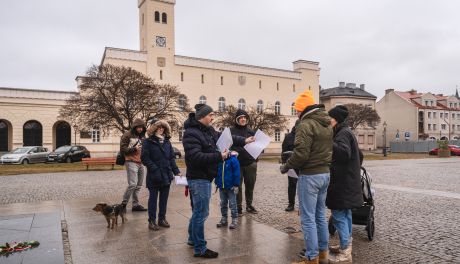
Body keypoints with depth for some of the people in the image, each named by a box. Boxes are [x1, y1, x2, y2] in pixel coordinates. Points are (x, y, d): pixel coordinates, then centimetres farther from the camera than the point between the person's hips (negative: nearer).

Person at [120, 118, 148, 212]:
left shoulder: (142, 136, 18)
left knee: (138, 185, 6)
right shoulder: (127, 135, -2)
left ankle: (136, 204, 14)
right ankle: (124, 203, 1)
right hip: (131, 162, -7)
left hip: (141, 163, 7)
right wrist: (134, 149, -16)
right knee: (132, 184, -14)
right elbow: (123, 149, -7)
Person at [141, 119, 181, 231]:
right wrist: (155, 169, -18)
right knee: (153, 198, 6)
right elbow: (144, 158, -11)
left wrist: (176, 171, 1)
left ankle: (162, 218, 26)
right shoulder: (148, 142, -5)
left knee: (164, 198, 13)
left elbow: (172, 157, 11)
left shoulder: (167, 142, 10)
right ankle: (152, 220, 16)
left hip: (167, 175, 5)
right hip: (154, 176, -5)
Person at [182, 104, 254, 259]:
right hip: (198, 179, -10)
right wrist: (219, 156, -26)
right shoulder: (191, 133, -20)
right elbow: (196, 157, -29)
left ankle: (193, 239, 40)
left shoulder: (208, 130, 9)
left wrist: (243, 141, 12)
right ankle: (200, 249, 13)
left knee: (199, 211, 22)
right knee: (201, 213, -1)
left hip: (205, 177, 10)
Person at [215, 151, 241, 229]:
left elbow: (236, 173, -13)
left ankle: (234, 220, 14)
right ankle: (224, 219, 28)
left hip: (231, 187, -5)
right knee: (223, 204, 16)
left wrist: (236, 185, -14)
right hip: (221, 187, 6)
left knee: (232, 204, 3)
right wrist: (217, 183, 12)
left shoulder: (233, 160, -14)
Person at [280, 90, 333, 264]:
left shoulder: (306, 125, -16)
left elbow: (301, 154, -23)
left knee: (308, 218, 1)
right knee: (320, 215, 18)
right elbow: (328, 150, 15)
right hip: (325, 173, 9)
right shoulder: (327, 125, 12)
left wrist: (286, 166, -8)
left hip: (310, 176, -9)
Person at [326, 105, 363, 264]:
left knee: (339, 215, -6)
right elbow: (359, 155, 23)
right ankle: (346, 245, 27)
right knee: (345, 214, 16)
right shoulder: (346, 132, 17)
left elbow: (344, 153, -32)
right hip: (347, 182, 11)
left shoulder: (342, 133, -14)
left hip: (342, 183, -11)